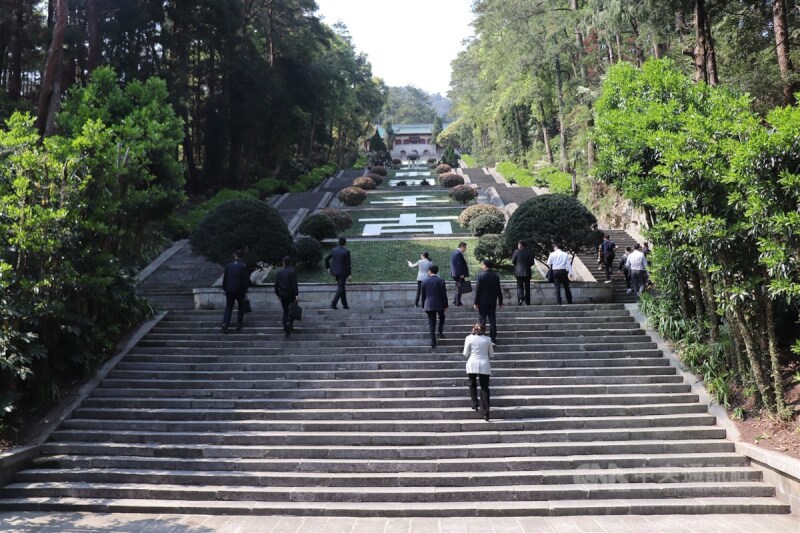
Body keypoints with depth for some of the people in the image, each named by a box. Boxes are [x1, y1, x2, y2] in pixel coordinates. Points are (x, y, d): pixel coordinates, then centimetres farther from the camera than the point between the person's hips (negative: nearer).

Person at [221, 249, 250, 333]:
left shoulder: (228, 265, 1)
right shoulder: (244, 266, -9)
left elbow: (225, 278, 6)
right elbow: (246, 279, -9)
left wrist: (224, 288, 15)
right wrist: (245, 290, 0)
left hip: (229, 290, 2)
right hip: (240, 290, -2)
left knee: (228, 308, 8)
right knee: (241, 307, 15)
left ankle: (225, 324, -7)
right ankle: (239, 325, 14)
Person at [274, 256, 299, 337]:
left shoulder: (280, 272, 2)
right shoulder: (292, 271, -10)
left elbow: (276, 284, 5)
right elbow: (294, 284, -17)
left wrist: (278, 293, 17)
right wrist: (296, 295, -18)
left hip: (282, 294, 3)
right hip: (291, 293, -3)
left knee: (285, 311, 10)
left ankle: (286, 330, 5)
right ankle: (289, 322, -4)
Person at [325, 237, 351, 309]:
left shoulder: (334, 250, 1)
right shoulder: (346, 251, -13)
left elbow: (326, 259, 2)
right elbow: (348, 263, -14)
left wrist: (327, 267, 14)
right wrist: (349, 274, -10)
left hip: (335, 271, 5)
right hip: (343, 272, -5)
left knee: (341, 287, 15)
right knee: (340, 288, -1)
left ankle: (345, 305, 17)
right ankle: (333, 303, -16)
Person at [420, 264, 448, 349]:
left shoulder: (424, 281, -2)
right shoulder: (441, 281, -6)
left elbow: (423, 295, 3)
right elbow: (444, 294, -4)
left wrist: (423, 306, 13)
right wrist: (445, 305, 5)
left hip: (429, 305, 1)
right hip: (439, 304, -1)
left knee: (431, 323, 4)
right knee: (441, 318, 27)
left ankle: (433, 342, 0)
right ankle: (440, 332, 13)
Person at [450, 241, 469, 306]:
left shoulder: (454, 252, 13)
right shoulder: (459, 254, -18)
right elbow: (460, 264, -22)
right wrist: (462, 274, -20)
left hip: (454, 273, 10)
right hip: (459, 274, -10)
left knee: (458, 287, 18)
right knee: (459, 288, -2)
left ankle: (455, 300, 20)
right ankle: (458, 303, 2)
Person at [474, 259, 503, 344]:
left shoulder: (480, 276, -13)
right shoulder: (496, 276, -2)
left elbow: (477, 290, -11)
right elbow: (499, 290, 2)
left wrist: (476, 302, -4)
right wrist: (500, 302, 10)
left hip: (482, 302, -3)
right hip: (493, 302, 3)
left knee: (482, 321, 5)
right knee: (493, 320, 9)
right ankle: (493, 338, 11)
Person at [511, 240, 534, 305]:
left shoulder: (516, 252, -5)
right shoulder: (530, 252, -1)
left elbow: (512, 262, -2)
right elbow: (532, 263, -3)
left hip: (519, 272, -1)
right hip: (527, 272, 2)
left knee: (519, 286, 4)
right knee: (527, 287, 9)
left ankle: (520, 298, -18)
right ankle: (527, 302, 10)